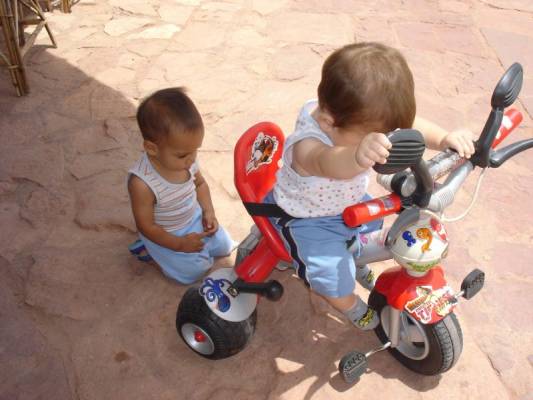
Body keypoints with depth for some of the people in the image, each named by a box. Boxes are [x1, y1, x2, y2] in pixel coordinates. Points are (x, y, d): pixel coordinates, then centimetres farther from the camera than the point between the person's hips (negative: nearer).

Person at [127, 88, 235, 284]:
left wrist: (209, 212, -11)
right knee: (194, 270, -8)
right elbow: (146, 226, -25)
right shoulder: (142, 183, -38)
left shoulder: (186, 160, -20)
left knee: (224, 246, 10)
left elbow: (200, 183, 2)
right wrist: (180, 244, -20)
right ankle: (152, 250, 11)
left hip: (194, 218, 6)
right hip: (165, 235, -6)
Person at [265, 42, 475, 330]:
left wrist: (444, 139, -40)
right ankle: (353, 308, 25)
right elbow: (330, 163, -68)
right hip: (305, 218, -7)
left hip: (348, 201, 7)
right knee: (334, 281, -11)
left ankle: (359, 264, 57)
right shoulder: (307, 146, -45)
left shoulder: (361, 119, -22)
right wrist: (358, 156, -90)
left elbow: (409, 125, -21)